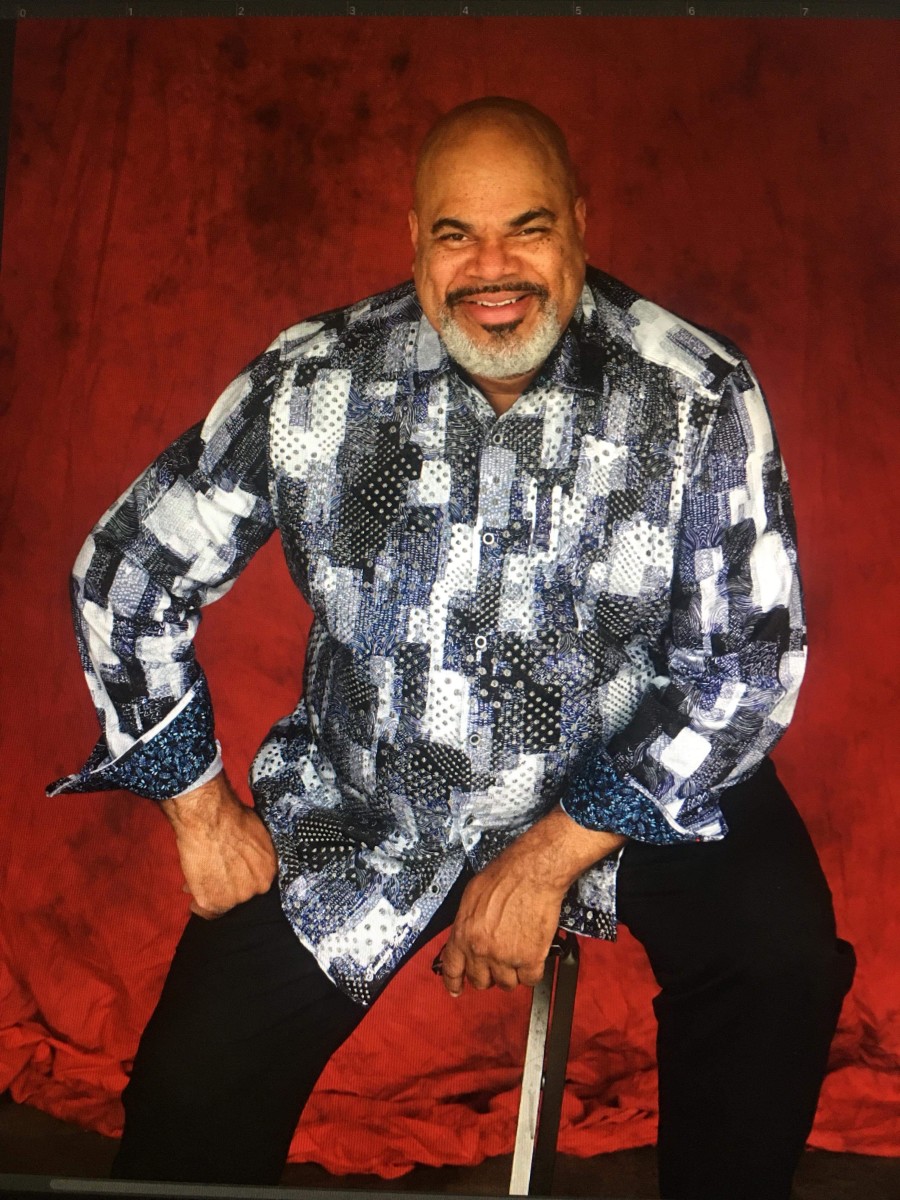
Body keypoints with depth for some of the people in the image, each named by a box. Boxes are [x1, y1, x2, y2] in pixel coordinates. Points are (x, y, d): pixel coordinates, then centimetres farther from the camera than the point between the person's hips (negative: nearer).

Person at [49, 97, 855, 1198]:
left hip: (627, 777, 0)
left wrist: (547, 859, -17)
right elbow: (125, 575, -2)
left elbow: (747, 662, -13)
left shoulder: (699, 396, -14)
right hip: (362, 800, 1)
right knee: (195, 1092, -8)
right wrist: (202, 809, -4)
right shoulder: (314, 385, -12)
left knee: (782, 958, -24)